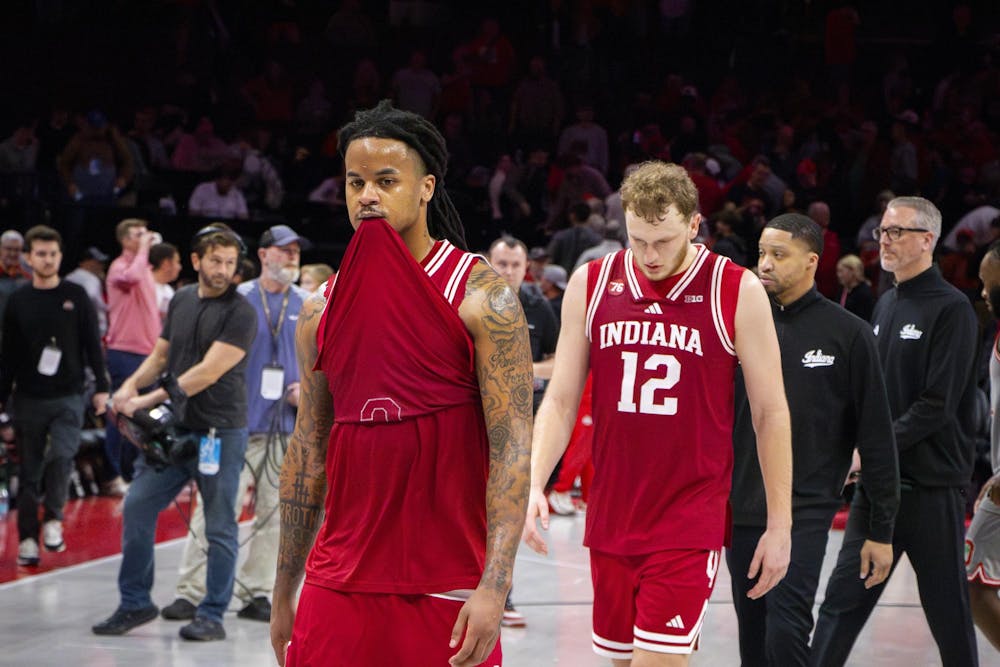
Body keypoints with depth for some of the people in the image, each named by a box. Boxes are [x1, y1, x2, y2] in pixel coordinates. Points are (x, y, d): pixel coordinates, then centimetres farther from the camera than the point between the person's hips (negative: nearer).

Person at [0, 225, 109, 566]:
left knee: (61, 456, -20)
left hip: (68, 397, -1)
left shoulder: (76, 296, 2)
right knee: (29, 471, 5)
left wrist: (101, 387, -1)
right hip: (29, 399, 1)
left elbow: (93, 344, 3)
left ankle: (53, 519, 1)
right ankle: (28, 538, 13)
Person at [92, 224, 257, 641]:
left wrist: (148, 400, -19)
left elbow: (208, 372, -17)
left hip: (220, 431, -6)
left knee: (220, 526, 1)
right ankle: (134, 603, 15)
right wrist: (131, 384, -2)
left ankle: (212, 616, 9)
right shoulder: (181, 301, 11)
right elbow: (161, 355, 19)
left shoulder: (239, 313, -10)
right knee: (137, 506, 4)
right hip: (174, 428, 6)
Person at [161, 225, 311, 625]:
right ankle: (190, 591, -5)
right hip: (238, 423, -3)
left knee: (272, 513, 7)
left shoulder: (307, 306, 9)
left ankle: (255, 594, 16)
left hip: (286, 427, 4)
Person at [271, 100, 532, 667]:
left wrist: (494, 588, -20)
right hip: (337, 591, 4)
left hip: (447, 591, -4)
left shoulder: (481, 296, -6)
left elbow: (512, 445, -11)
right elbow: (308, 453, 14)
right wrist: (284, 593, 14)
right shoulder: (321, 311, 9)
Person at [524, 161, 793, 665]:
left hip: (689, 523, -4)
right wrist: (533, 485, -10)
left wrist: (780, 524, -1)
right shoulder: (590, 284, 3)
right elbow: (561, 400, 5)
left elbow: (770, 412, -1)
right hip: (609, 518, 4)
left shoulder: (737, 292, -6)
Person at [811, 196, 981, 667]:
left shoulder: (951, 309, -10)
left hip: (932, 486, -7)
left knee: (948, 610, 2)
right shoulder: (886, 305, 14)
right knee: (843, 598, 3)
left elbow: (938, 404, -16)